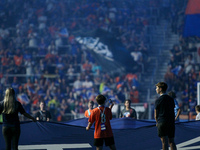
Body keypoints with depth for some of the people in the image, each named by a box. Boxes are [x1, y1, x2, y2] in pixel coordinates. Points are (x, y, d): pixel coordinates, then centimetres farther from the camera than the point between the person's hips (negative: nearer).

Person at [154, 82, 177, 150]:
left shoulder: (158, 100, -7)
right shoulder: (171, 99, 10)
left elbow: (156, 114, -1)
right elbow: (173, 112, 12)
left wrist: (157, 122, 15)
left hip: (162, 122, -5)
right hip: (171, 122, 5)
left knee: (164, 141, -6)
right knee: (171, 141, 8)